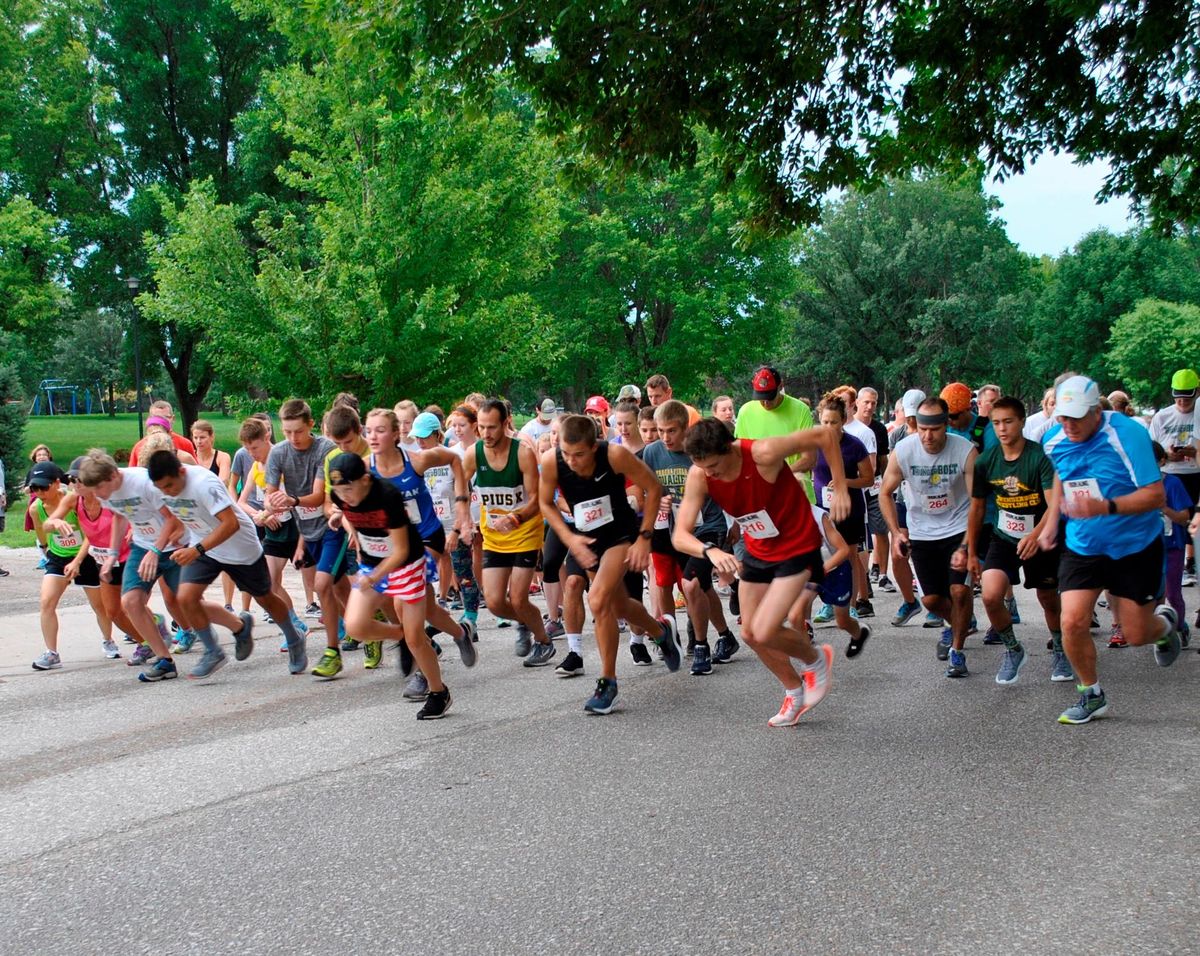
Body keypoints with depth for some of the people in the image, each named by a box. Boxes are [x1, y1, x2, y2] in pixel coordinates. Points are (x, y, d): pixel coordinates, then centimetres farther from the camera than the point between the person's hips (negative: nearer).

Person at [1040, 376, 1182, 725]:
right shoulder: (1054, 442, -6)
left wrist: (1107, 507, -38)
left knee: (1136, 635, 5)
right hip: (1082, 547, 3)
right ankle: (1092, 695, 12)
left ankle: (1165, 621, 44)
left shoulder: (1127, 435, -22)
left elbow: (1155, 495, -24)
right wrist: (1053, 520, 12)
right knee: (1072, 622, -12)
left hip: (1135, 547, -3)